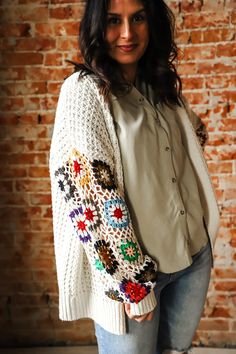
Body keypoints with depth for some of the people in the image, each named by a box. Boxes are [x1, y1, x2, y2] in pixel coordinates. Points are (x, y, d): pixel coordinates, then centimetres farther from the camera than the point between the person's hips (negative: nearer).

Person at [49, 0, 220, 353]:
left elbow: (197, 134, 23)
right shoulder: (83, 90, -14)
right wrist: (134, 283, -18)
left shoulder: (163, 84, 4)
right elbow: (89, 195, -20)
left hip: (195, 255, 6)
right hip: (127, 263, -6)